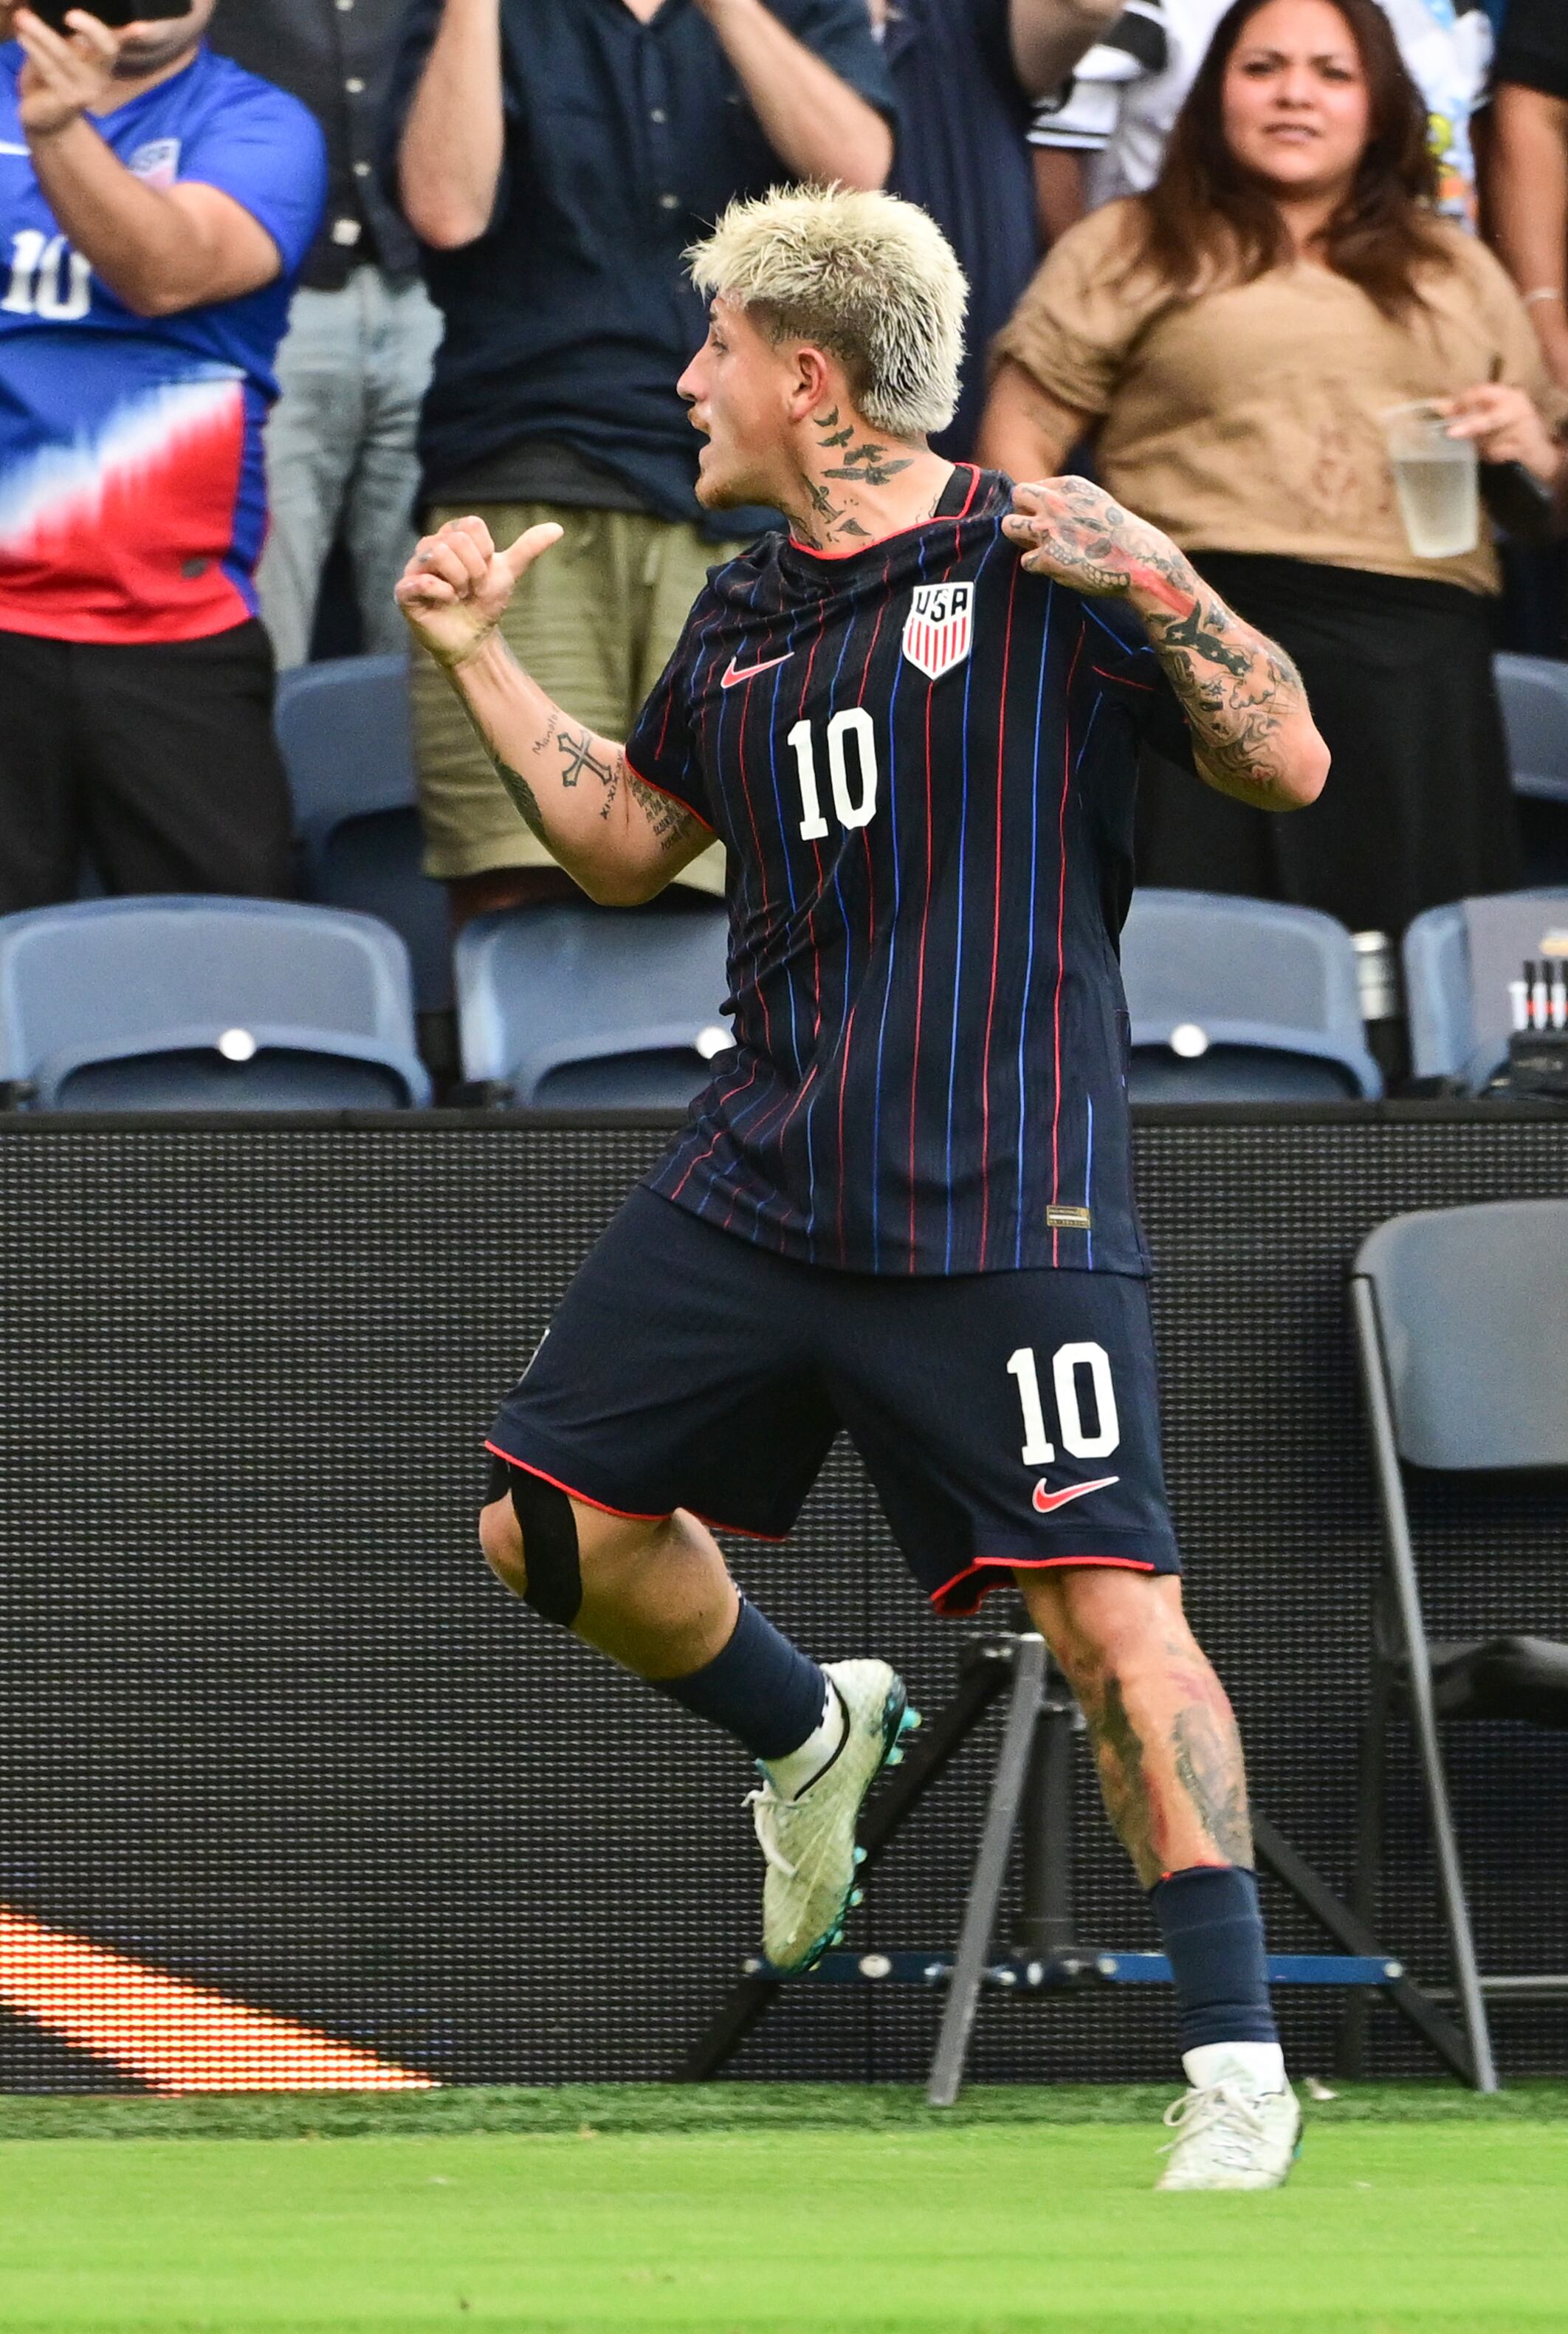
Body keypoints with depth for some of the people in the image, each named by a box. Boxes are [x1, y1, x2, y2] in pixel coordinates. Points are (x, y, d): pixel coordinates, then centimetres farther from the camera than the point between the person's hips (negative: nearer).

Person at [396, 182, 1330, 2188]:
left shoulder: (1042, 556, -5)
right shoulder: (740, 617, 14)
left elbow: (1287, 764, -9)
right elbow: (627, 840, 29)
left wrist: (1150, 582, -20)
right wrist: (478, 663, 23)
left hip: (1001, 1204, -7)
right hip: (757, 1178, 7)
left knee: (1111, 1611, -15)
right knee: (554, 1529, 8)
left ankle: (1236, 2060, -10)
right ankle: (810, 1738, 35)